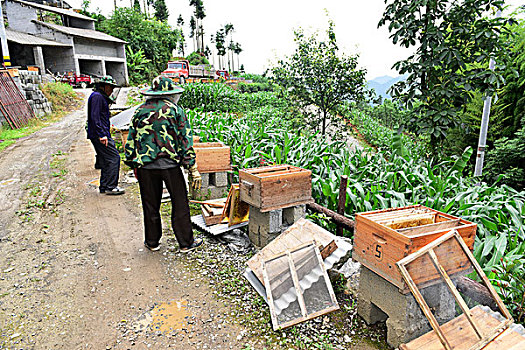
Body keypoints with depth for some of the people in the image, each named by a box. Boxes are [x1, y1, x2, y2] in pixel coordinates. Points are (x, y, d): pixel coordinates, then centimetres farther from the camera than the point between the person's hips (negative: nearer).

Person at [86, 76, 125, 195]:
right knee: (114, 157, -11)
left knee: (106, 160, 12)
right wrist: (102, 135, -25)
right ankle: (110, 187, -8)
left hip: (100, 135, 11)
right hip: (99, 135, -11)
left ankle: (104, 187, 18)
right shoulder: (97, 96, -10)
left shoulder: (101, 97, 22)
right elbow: (95, 117, -20)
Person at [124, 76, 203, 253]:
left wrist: (133, 164, 18)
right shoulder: (176, 110, -2)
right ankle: (186, 242, 15)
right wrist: (193, 168, -3)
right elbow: (186, 140, -5)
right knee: (180, 204, 7)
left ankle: (152, 241, 27)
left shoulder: (140, 110, 7)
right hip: (170, 164, -3)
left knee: (150, 204, 14)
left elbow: (131, 140, 9)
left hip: (145, 165, 3)